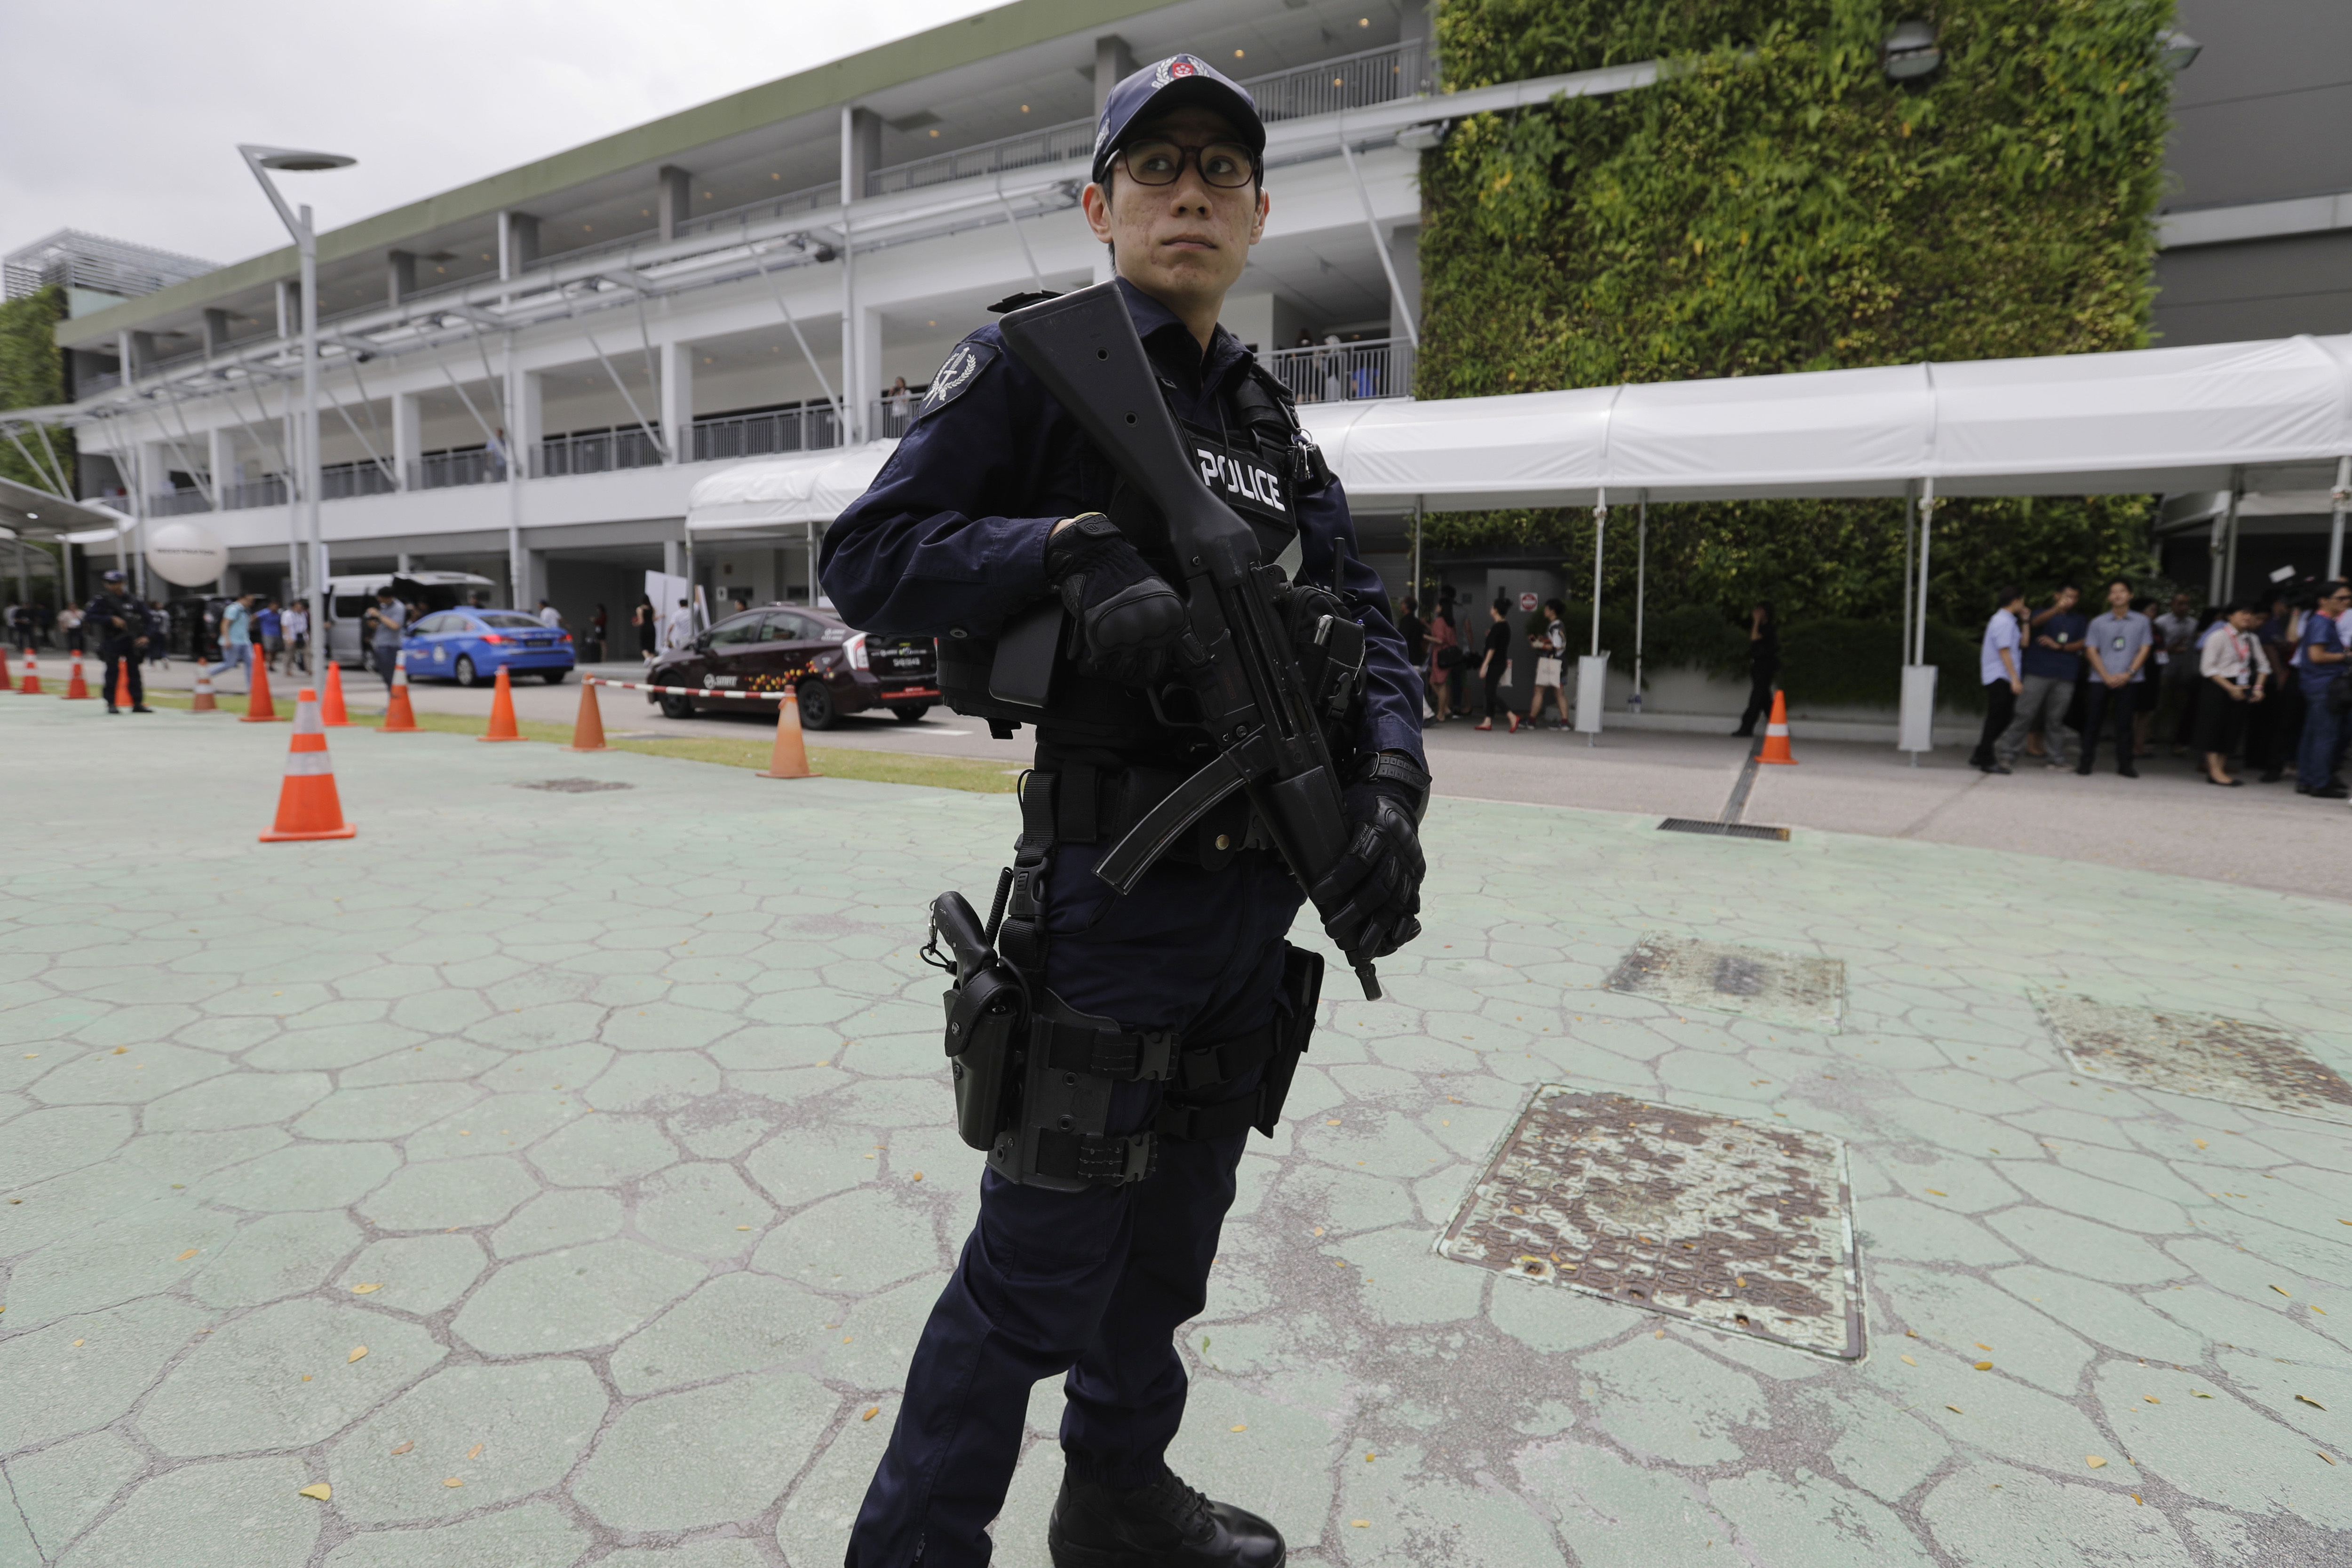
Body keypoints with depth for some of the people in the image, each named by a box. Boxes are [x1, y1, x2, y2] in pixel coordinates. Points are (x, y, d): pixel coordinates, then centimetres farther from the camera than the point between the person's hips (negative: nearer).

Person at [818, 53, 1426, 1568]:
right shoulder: (1038, 359, -2)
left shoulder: (1271, 416, 15)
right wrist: (1072, 549, -22)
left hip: (1260, 890, 7)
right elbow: (867, 560, -8)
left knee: (1174, 1229, 20)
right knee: (1042, 1259, 2)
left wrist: (1388, 784, -8)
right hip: (1113, 875, -7)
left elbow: (1366, 618, 9)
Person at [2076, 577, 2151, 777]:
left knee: (2124, 723, 1)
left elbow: (2145, 649, 4)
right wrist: (2107, 676, -8)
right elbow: (2091, 651, 3)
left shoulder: (2141, 621, 7)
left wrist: (2128, 674, -9)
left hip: (2129, 680, 0)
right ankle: (2086, 762, 5)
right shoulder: (2098, 622, 6)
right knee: (2093, 721, 0)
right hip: (2100, 680, 0)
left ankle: (2124, 764, 7)